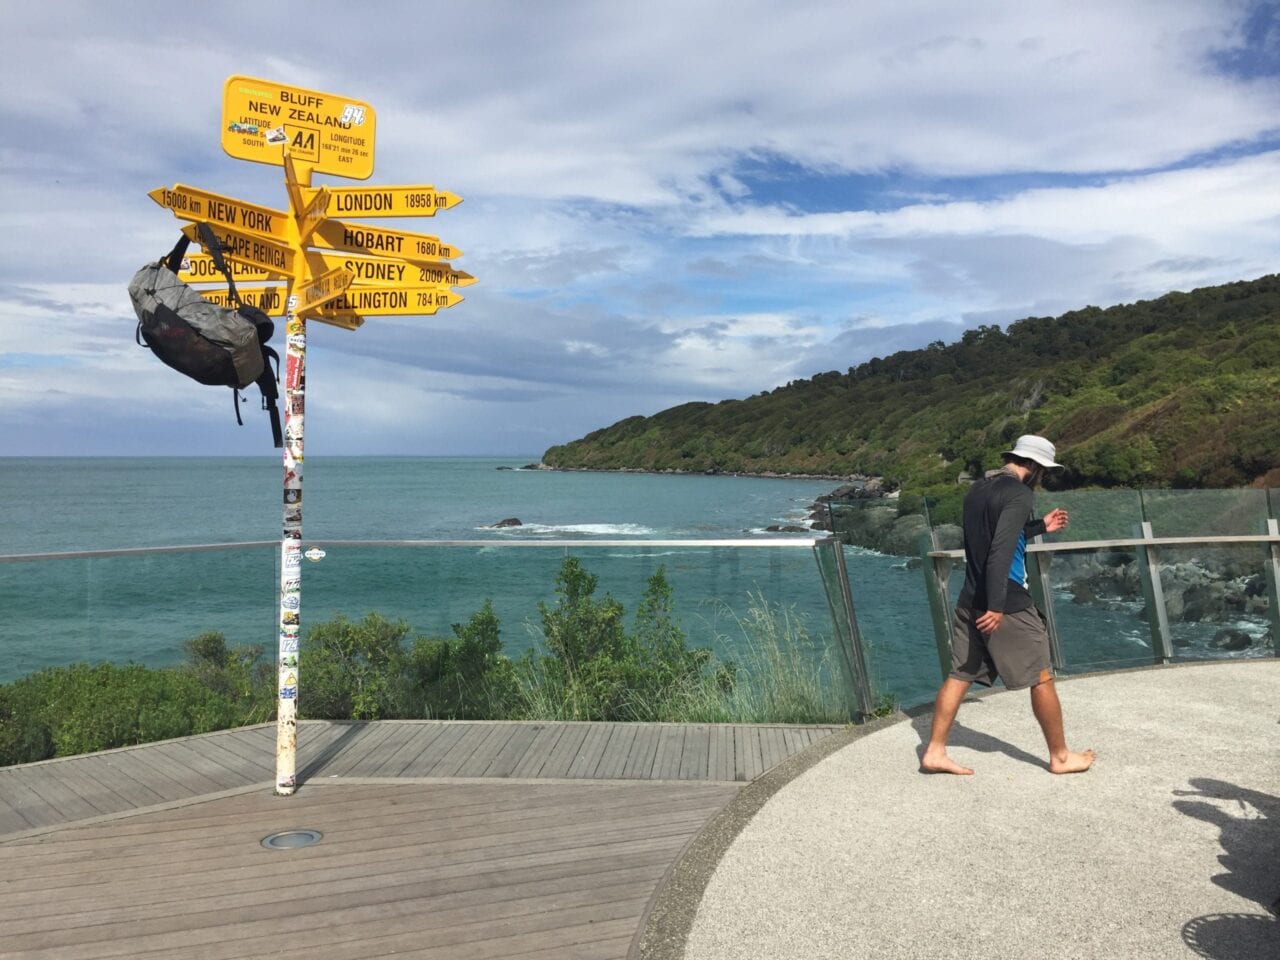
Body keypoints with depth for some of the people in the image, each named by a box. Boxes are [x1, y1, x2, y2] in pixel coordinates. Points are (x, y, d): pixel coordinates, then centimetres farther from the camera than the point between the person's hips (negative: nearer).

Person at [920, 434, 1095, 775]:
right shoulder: (1019, 494, -12)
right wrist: (996, 605, -27)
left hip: (970, 601, 8)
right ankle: (1060, 757, 19)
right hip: (1006, 604, -8)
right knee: (1041, 678, 7)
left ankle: (934, 752, 8)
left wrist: (1040, 527, 32)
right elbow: (1001, 550, -24)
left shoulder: (977, 490, 13)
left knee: (959, 676, 9)